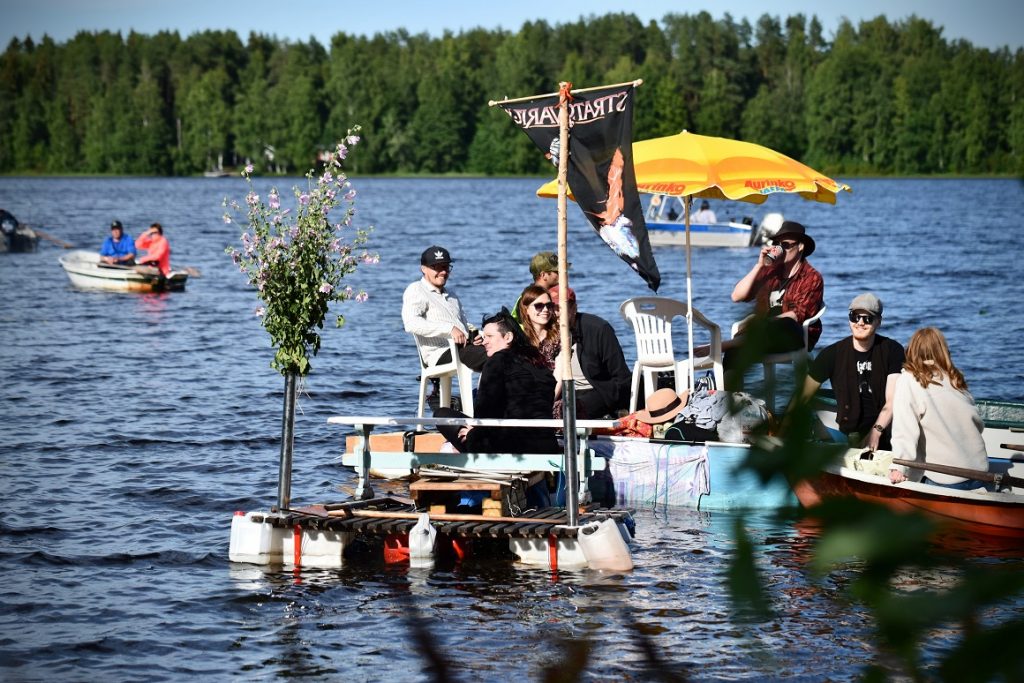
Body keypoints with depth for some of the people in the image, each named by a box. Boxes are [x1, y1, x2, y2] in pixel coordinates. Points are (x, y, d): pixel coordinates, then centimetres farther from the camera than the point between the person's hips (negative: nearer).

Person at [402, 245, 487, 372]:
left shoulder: (451, 295, 31)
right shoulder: (415, 290, 3)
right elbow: (411, 324, -15)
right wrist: (449, 328, -24)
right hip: (441, 353, -8)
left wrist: (473, 335, 8)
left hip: (464, 347, 8)